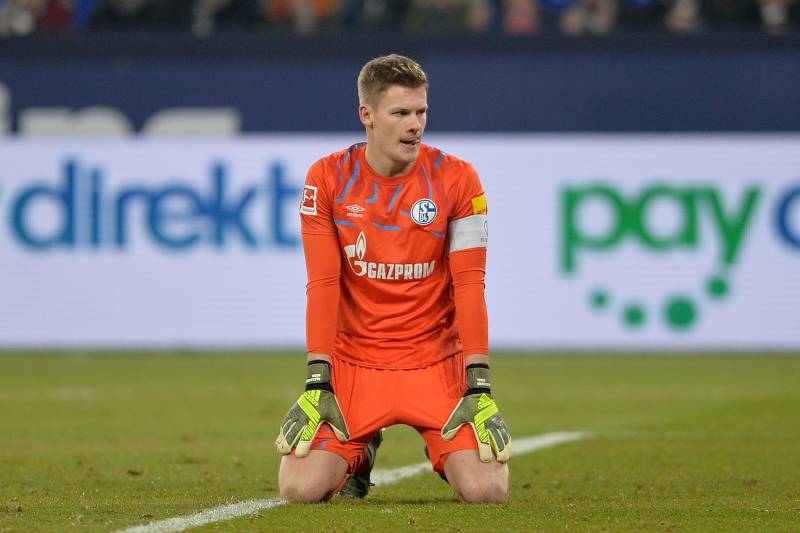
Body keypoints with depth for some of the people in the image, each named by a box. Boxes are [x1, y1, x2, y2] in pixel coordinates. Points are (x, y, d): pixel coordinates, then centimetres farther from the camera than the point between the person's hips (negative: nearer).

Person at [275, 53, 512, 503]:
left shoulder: (456, 179, -6)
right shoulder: (329, 179, -4)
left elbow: (469, 287, -8)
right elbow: (323, 285, -6)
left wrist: (478, 388, -15)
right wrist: (318, 384, -13)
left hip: (437, 363, 0)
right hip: (353, 361, 0)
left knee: (487, 490, -17)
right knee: (301, 487, -16)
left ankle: (445, 453, 21)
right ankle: (359, 451, 20)